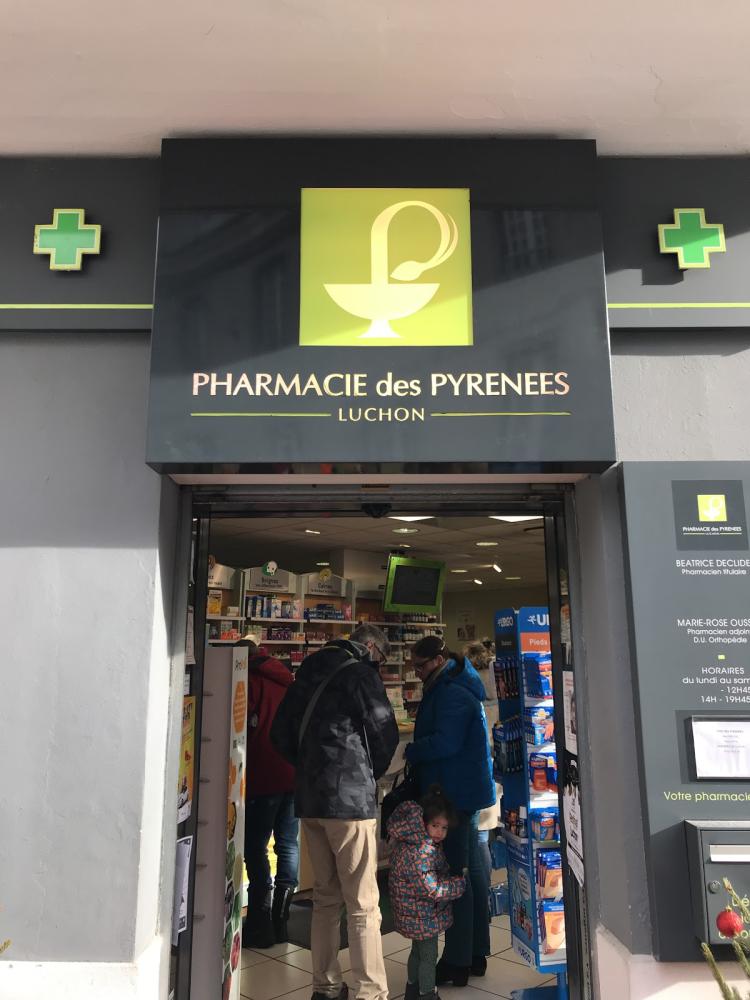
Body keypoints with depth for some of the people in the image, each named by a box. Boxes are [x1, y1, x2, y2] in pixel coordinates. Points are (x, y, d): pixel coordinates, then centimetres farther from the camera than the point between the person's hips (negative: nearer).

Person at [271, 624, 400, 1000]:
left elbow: (281, 733, 16)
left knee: (325, 897, 17)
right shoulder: (361, 673, -8)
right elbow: (385, 732, -7)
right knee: (363, 905, 0)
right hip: (349, 798, -7)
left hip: (309, 798, 7)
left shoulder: (308, 672, 13)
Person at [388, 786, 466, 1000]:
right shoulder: (419, 852, -32)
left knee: (418, 951, 25)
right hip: (424, 916, -10)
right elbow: (431, 888, -30)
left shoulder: (412, 842, 0)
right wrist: (460, 884, -19)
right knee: (428, 956, 7)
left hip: (415, 912, 10)